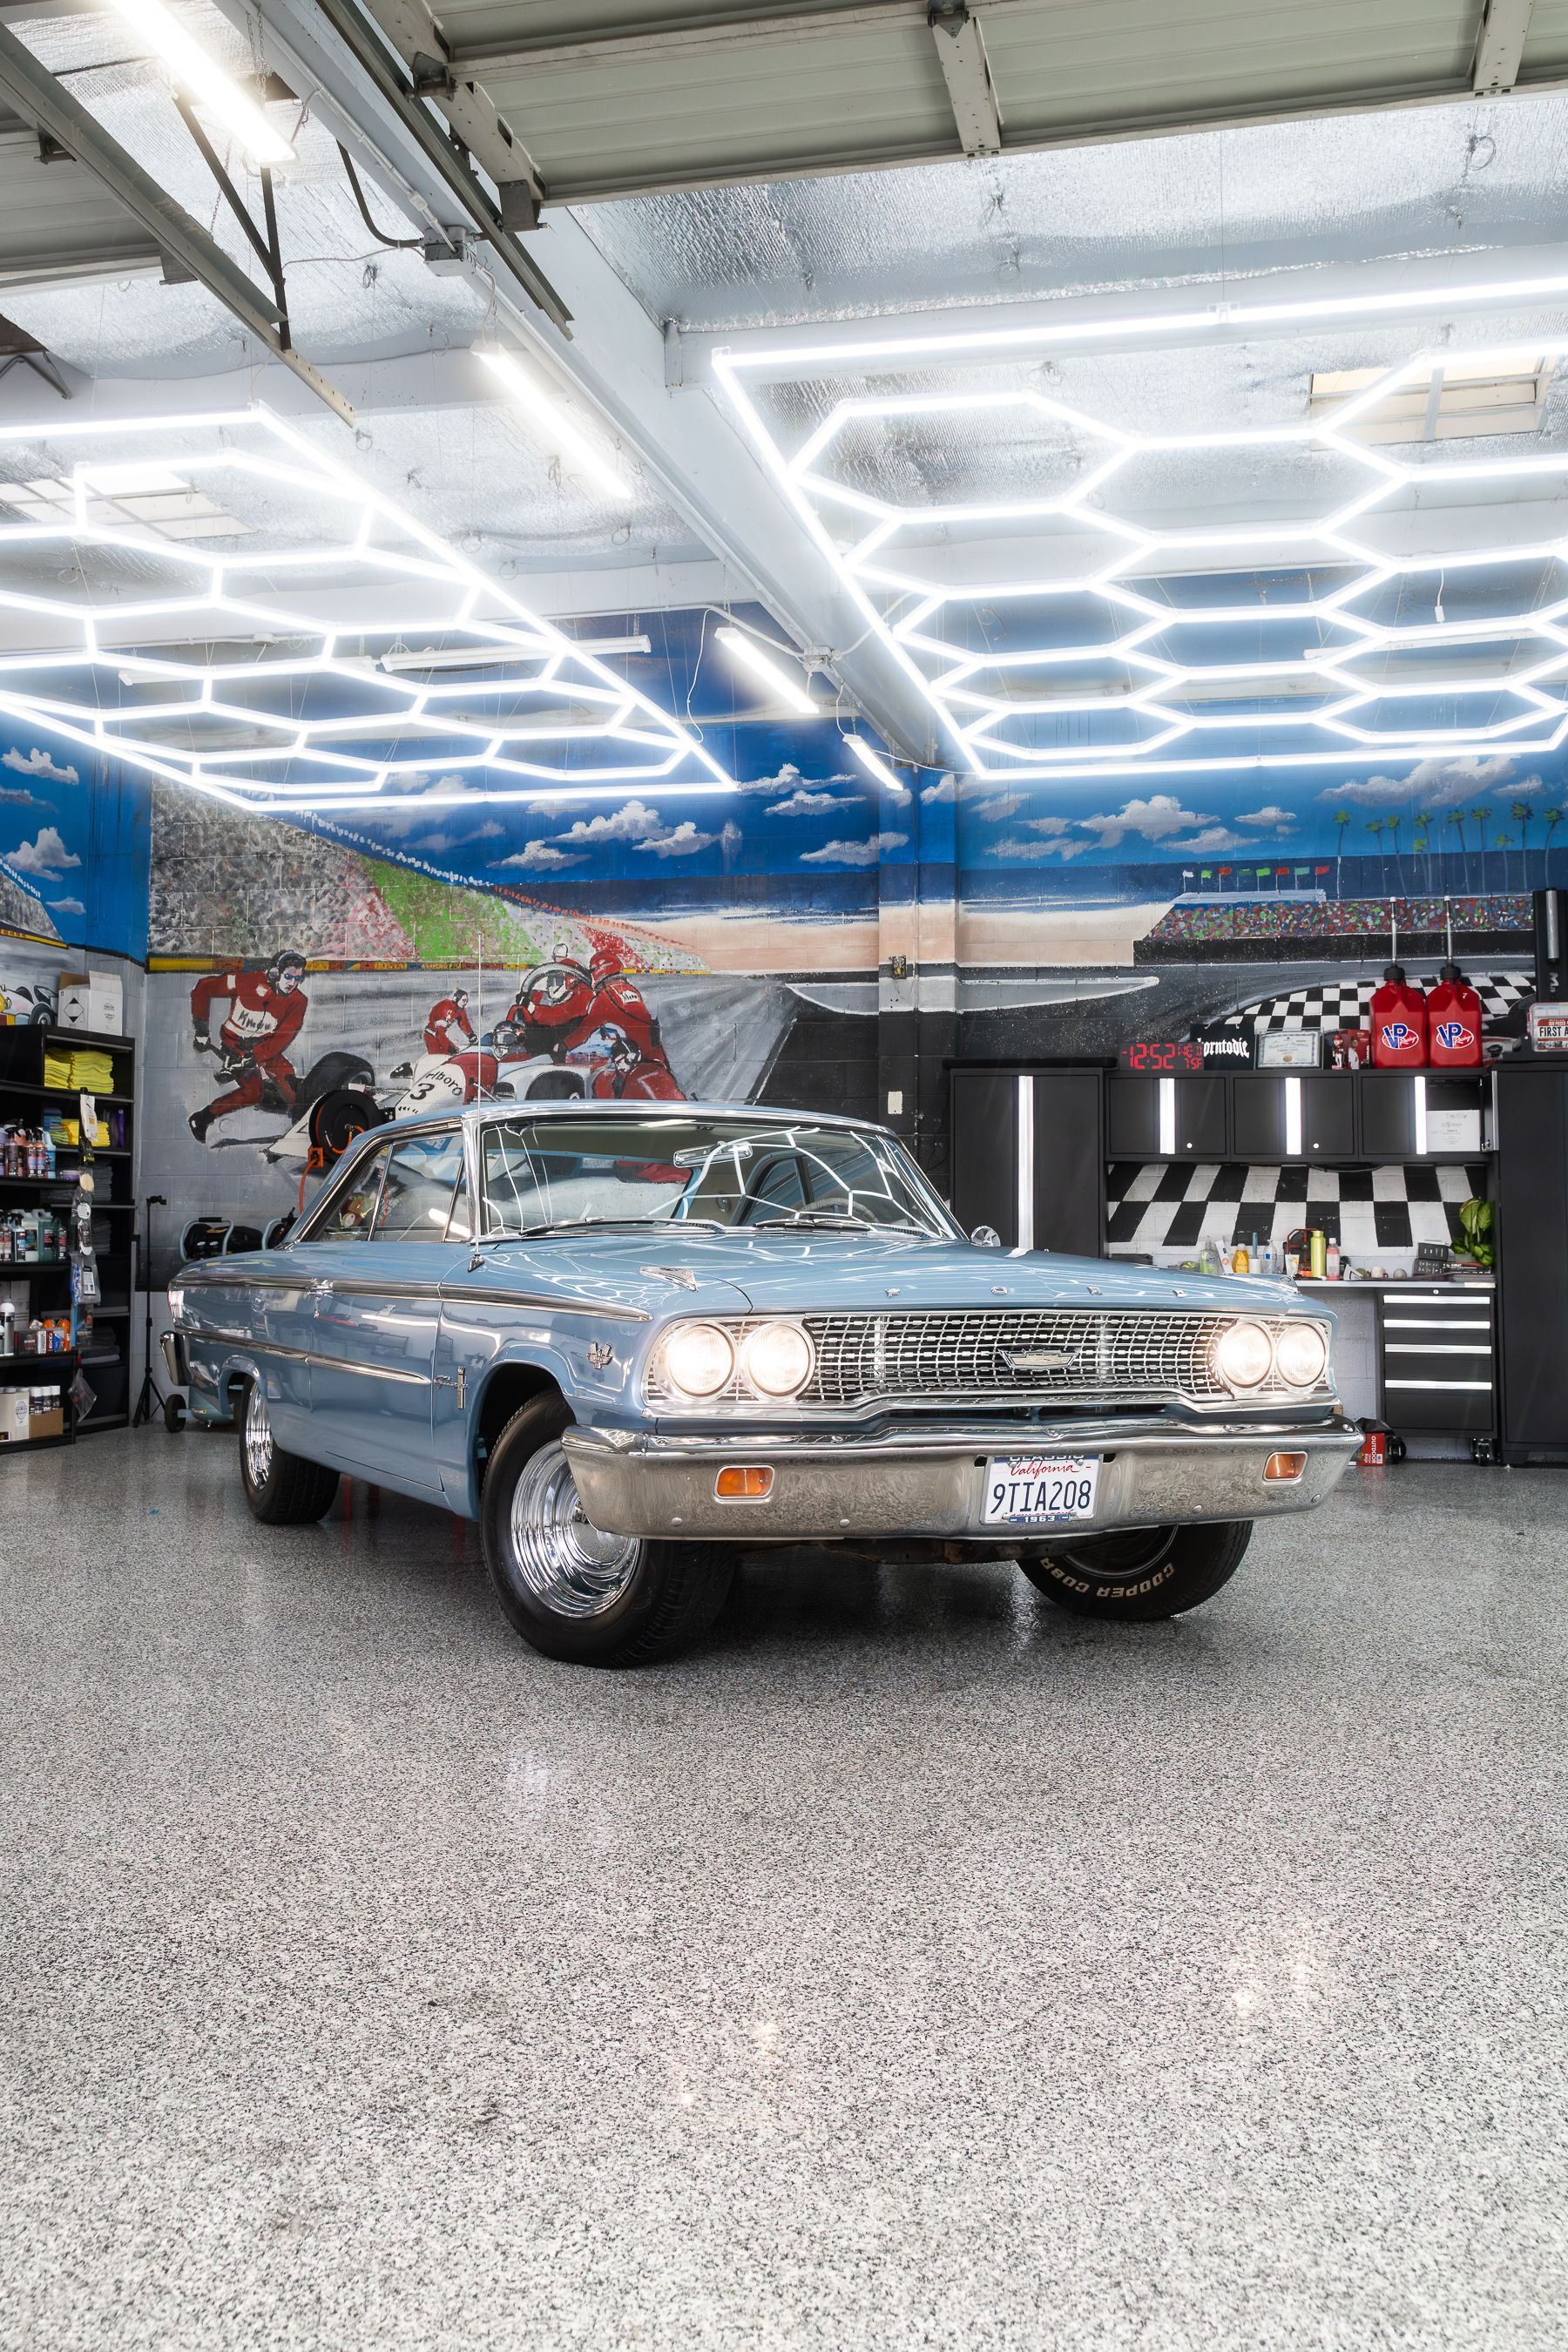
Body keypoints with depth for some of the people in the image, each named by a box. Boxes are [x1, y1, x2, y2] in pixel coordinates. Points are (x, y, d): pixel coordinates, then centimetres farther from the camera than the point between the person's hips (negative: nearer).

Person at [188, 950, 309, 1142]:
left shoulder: (298, 1002, -11)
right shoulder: (246, 982, -20)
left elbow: (284, 1037, -17)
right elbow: (203, 988, -11)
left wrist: (253, 1058, -27)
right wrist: (202, 1029, -10)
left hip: (265, 1045, 4)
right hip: (234, 1044, -4)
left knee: (287, 1077, -22)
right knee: (253, 1092, -21)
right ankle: (201, 1119, -6)